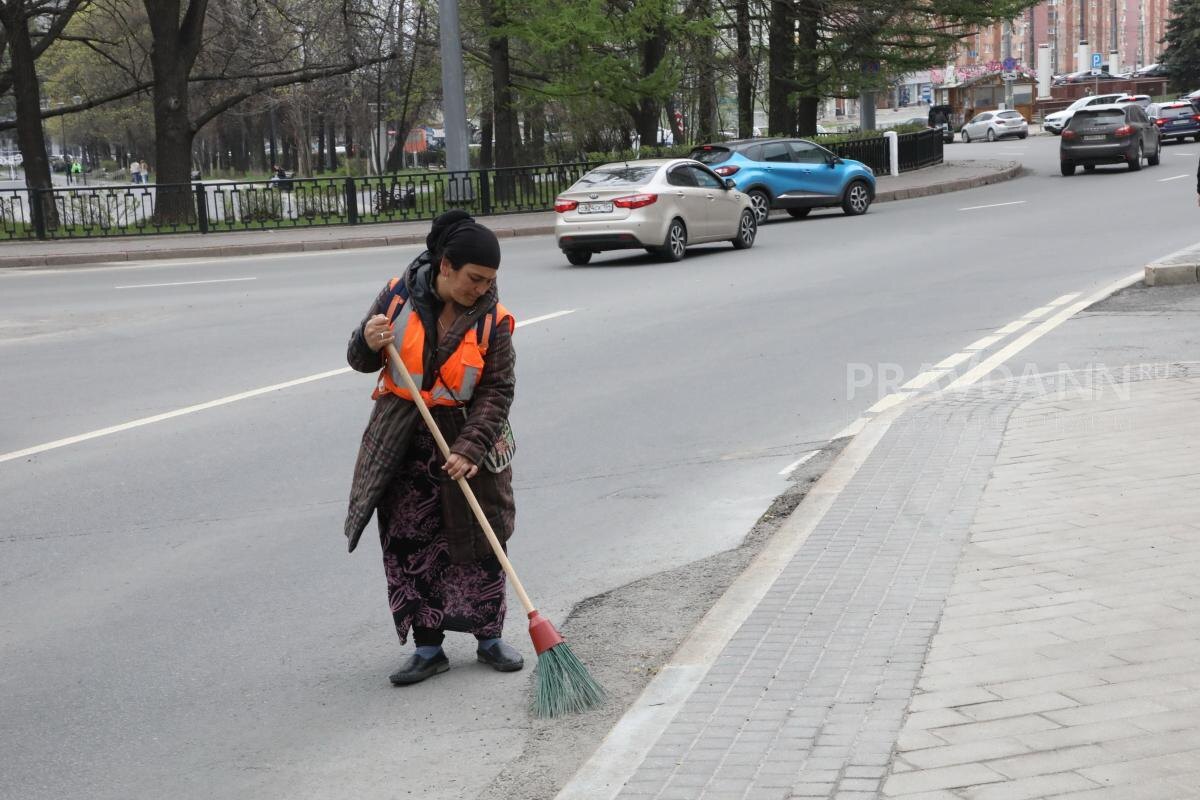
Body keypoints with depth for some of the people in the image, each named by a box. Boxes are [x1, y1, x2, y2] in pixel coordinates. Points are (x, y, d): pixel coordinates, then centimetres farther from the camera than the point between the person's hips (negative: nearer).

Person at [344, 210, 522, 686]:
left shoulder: (493, 319, -9)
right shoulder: (400, 295, -7)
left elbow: (498, 391, -11)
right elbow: (359, 360, 2)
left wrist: (470, 449, -22)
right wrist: (369, 342, -22)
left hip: (466, 436, -1)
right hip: (401, 443, 1)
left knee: (479, 541, 6)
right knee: (410, 545, 3)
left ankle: (489, 638, 22)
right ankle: (427, 649, 12)